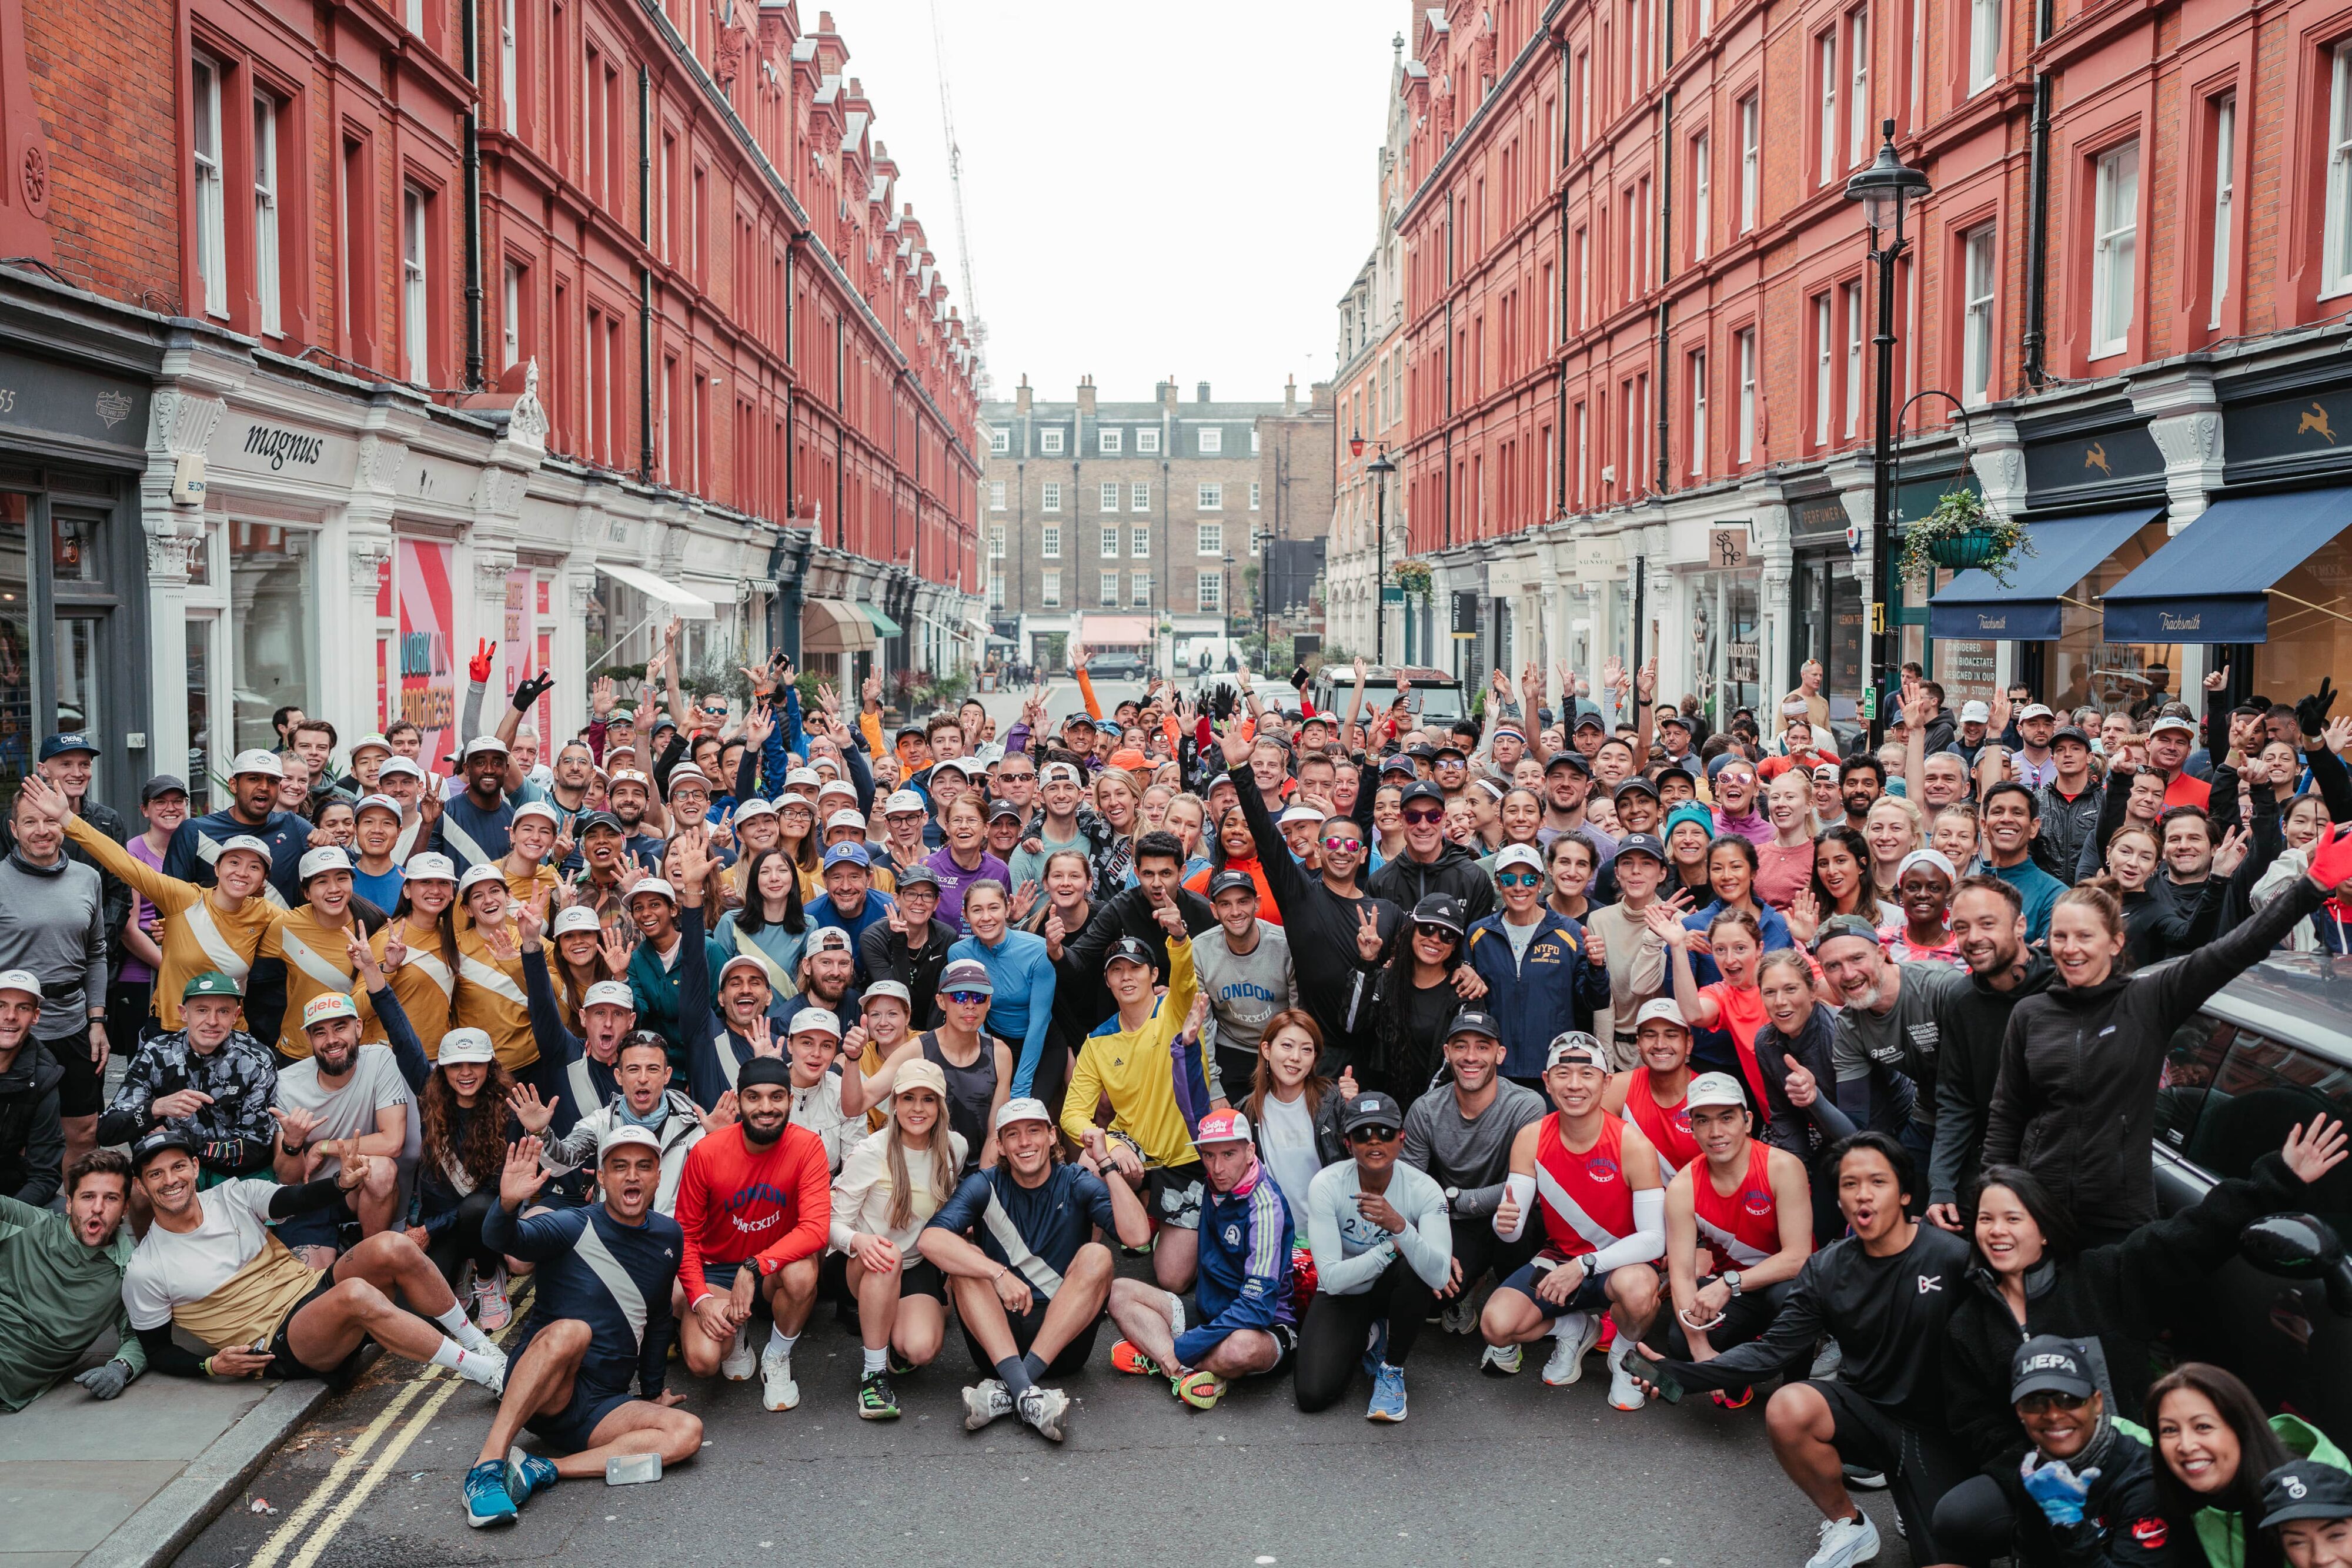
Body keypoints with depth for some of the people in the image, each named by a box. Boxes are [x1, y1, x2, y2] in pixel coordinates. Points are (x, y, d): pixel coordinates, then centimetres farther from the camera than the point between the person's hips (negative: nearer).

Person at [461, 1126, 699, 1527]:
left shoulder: (670, 1237, 9)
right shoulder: (573, 1227, -7)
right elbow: (501, 1239, -27)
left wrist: (653, 1391, 27)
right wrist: (508, 1206, -48)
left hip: (602, 1407, 5)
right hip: (536, 1393, -5)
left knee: (687, 1433, -23)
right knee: (571, 1331, -36)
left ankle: (544, 1470, -26)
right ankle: (488, 1464, -36)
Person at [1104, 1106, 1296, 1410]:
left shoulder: (1264, 1206, -21)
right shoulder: (1210, 1187, 0)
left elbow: (1257, 1305, -26)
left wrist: (1181, 1348, -24)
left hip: (1267, 1328, -7)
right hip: (1208, 1313, 8)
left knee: (1241, 1348, -41)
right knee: (1119, 1291, -5)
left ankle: (1155, 1356, -14)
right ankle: (1185, 1373, -23)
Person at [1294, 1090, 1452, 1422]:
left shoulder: (1423, 1188, -21)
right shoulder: (1327, 1184, -22)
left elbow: (1439, 1277, -35)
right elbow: (1332, 1278, -25)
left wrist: (1399, 1227, -50)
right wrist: (1392, 1247, -25)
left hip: (1392, 1291, 0)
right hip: (1342, 1296, 0)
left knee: (1414, 1267, -35)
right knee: (1313, 1395, -20)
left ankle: (1392, 1369, -9)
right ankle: (1365, 1340, 15)